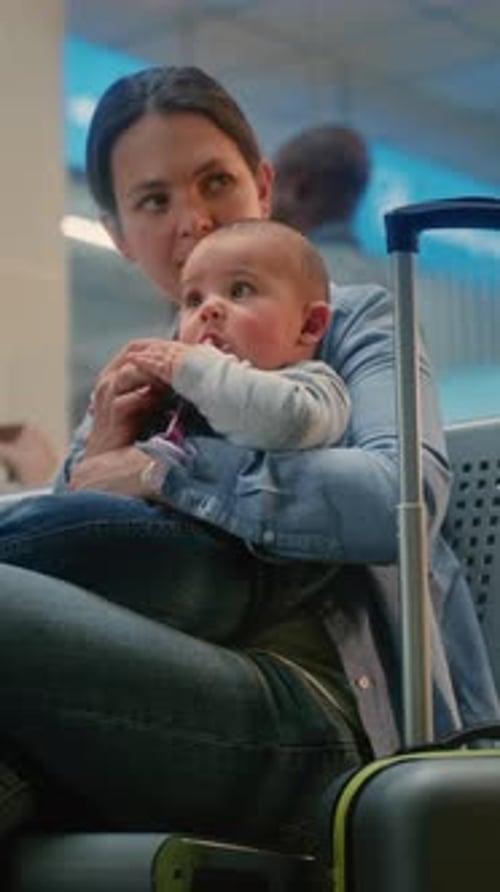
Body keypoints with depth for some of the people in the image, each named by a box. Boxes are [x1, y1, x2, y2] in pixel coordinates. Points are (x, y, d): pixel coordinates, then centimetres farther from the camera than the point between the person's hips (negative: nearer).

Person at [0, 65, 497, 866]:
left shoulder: (352, 321, 14)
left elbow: (406, 497, -9)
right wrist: (97, 462, 2)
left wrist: (163, 472, -6)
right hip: (177, 717, 5)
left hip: (327, 717, -5)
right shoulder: (139, 385, 27)